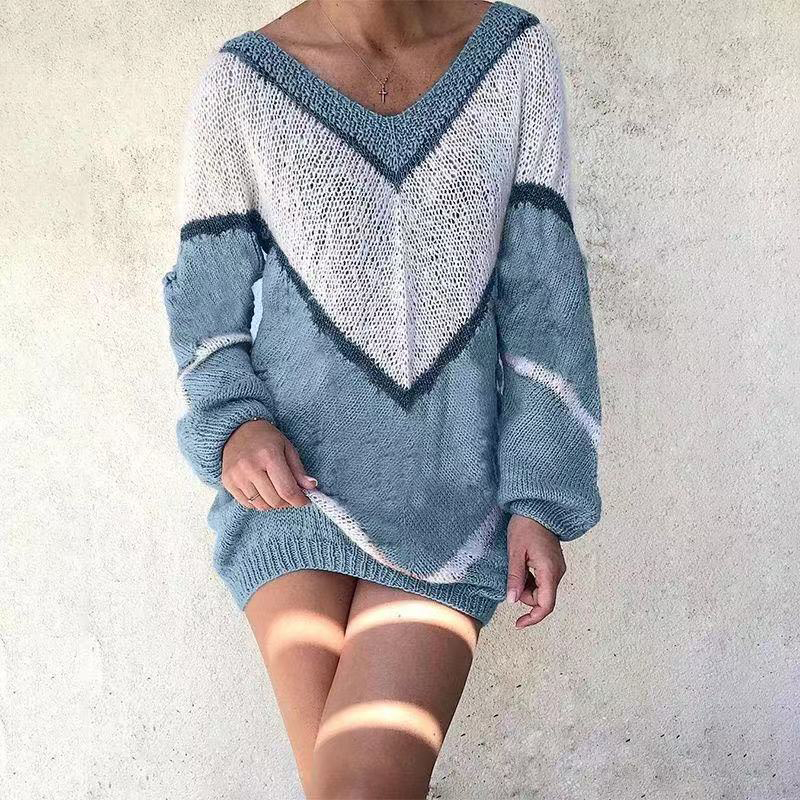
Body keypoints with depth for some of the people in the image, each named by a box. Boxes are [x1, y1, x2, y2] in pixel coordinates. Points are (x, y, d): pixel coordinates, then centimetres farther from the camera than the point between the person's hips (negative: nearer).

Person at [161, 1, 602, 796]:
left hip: (452, 490, 0)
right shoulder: (238, 82, -2)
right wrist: (233, 424, -14)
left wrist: (542, 497, -5)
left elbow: (544, 288, 0)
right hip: (294, 475, 0)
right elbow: (208, 294, 6)